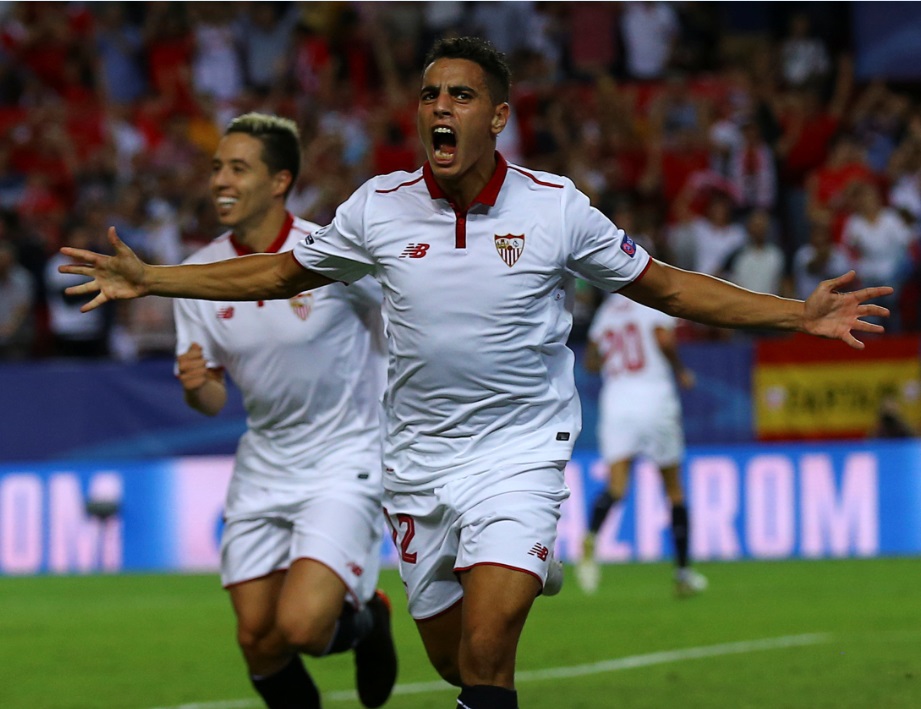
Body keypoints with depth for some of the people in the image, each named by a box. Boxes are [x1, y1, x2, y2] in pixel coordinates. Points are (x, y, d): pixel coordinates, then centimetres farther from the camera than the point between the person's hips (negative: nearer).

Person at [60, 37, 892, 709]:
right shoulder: (379, 206, -1)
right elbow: (279, 272, 13)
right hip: (418, 460, 3)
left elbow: (666, 286, 3)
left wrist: (798, 313, -5)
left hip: (520, 447, -3)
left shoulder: (557, 206, -7)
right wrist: (146, 278, 8)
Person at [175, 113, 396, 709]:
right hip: (262, 473, 5)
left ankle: (364, 620, 14)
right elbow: (213, 398, 5)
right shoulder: (200, 274, -2)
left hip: (345, 463, -5)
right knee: (257, 640, 1)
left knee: (300, 626, -21)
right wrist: (195, 386, -20)